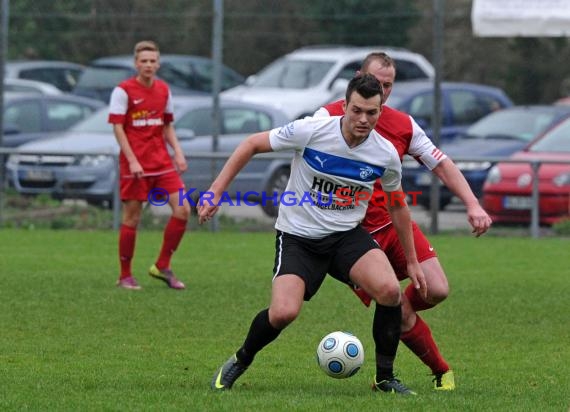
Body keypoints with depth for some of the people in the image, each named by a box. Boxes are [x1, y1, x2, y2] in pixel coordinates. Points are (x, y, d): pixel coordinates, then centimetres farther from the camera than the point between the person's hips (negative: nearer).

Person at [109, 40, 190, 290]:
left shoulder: (163, 90, 10)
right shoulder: (123, 91, -7)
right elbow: (117, 127, -10)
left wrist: (177, 152, 5)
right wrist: (132, 161, -18)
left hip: (161, 161, 5)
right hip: (135, 164, -5)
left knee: (182, 209, -6)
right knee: (132, 218, -1)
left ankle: (162, 267, 6)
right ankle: (125, 276, 11)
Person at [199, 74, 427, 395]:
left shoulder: (386, 154, -7)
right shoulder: (311, 131, -18)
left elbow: (397, 205, 11)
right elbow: (252, 145, -5)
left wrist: (412, 260, 16)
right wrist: (216, 191, -9)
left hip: (348, 235, 2)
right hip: (298, 236, -2)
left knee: (390, 289, -25)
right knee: (284, 313, -23)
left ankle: (385, 378, -5)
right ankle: (239, 363, 9)